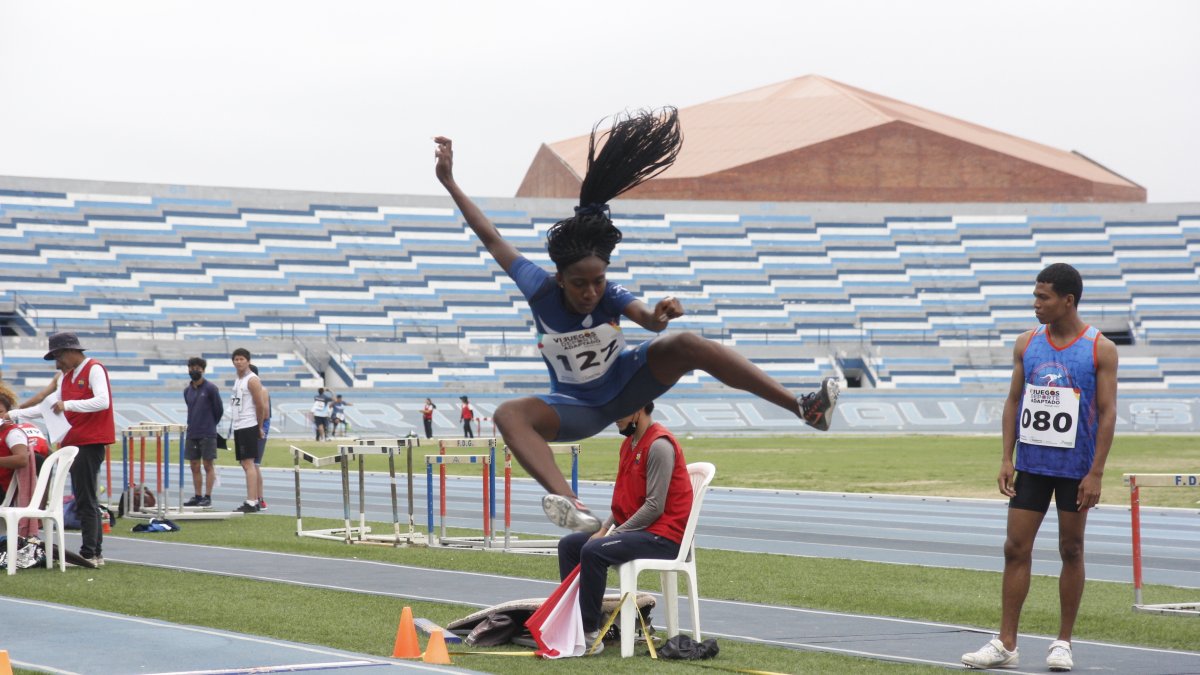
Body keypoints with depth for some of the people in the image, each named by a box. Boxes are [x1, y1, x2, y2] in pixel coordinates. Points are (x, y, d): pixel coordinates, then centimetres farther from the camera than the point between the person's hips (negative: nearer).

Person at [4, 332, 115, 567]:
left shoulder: (94, 370, -8)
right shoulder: (66, 376, 18)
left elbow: (102, 402, -22)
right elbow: (50, 407, 19)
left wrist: (68, 404, -25)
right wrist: (14, 414, 14)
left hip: (90, 442, -9)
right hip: (74, 442, 9)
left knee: (85, 499, -9)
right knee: (86, 499, 10)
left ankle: (90, 554, -8)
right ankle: (95, 552, 14)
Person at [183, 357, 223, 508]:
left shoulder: (210, 388, -6)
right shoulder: (187, 390, 10)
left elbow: (219, 410, 0)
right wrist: (193, 425, 14)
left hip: (207, 434, -6)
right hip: (192, 434, 6)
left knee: (208, 465, -3)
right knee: (194, 466, 7)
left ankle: (207, 497, -1)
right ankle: (197, 496, 13)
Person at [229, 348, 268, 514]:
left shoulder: (252, 380, -10)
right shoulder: (238, 380, 18)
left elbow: (260, 405, -11)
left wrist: (259, 428, -5)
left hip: (249, 426, -9)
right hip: (238, 426, 9)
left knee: (249, 463, -13)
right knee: (245, 464, 10)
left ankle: (251, 503, -16)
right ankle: (255, 500, 15)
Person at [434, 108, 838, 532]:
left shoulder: (610, 295, -20)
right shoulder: (540, 290, -19)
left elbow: (647, 318, -41)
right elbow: (492, 239, -15)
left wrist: (660, 315, -66)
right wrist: (449, 183, -15)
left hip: (626, 383, 0)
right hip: (579, 408, 0)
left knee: (685, 345, -28)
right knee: (509, 414, -32)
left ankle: (804, 407, -32)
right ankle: (566, 503, -58)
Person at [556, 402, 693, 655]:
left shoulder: (659, 446, -16)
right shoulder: (630, 443, 15)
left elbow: (655, 507, -21)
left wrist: (613, 534, -17)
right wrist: (604, 529, 3)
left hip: (663, 536, -10)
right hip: (630, 528, 10)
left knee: (593, 551, -29)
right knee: (568, 545, 5)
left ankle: (590, 633, -25)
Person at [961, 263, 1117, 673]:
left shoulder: (1100, 350, -6)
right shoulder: (1027, 343, 5)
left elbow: (1107, 413, -8)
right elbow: (1013, 401, 9)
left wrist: (1096, 473, -13)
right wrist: (1006, 458, 1)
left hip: (1075, 468, -3)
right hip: (1031, 465, 3)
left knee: (1071, 551, 5)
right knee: (1016, 549, 0)